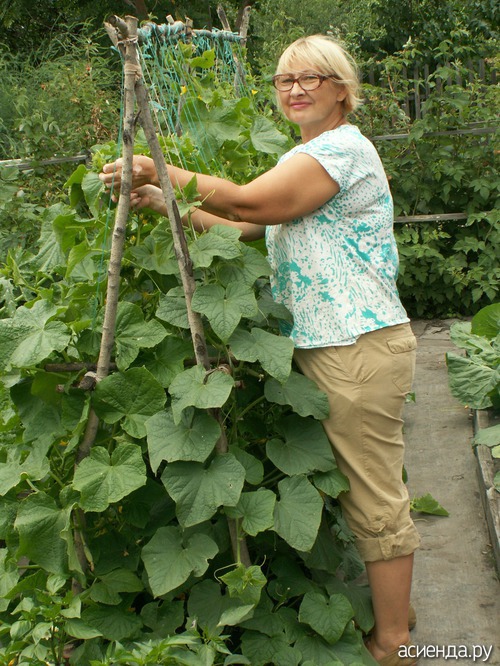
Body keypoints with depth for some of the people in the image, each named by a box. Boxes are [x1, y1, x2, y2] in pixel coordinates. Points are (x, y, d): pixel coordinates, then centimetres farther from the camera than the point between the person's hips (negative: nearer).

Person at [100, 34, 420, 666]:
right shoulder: (303, 158, 20)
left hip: (359, 348, -10)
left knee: (375, 500, 1)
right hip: (323, 346, 10)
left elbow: (249, 202, -18)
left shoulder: (342, 147, -12)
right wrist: (167, 205, 4)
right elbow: (250, 228, 12)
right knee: (363, 490, 19)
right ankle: (391, 605, 36)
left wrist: (159, 171, -10)